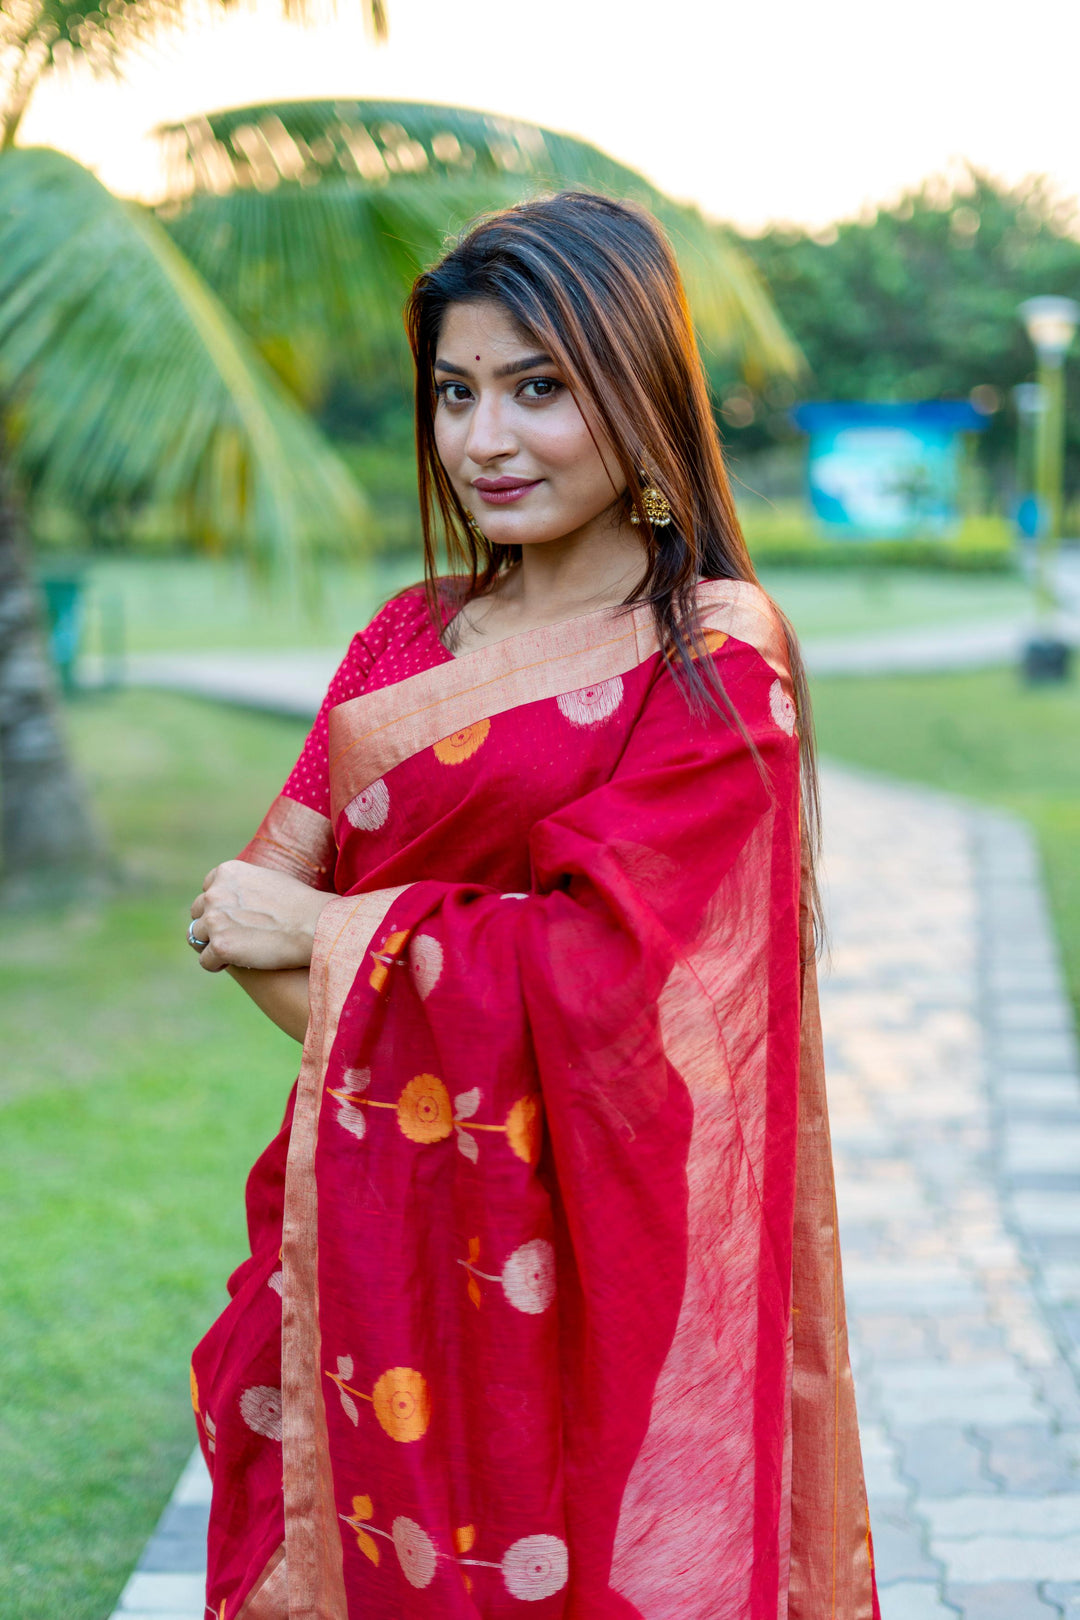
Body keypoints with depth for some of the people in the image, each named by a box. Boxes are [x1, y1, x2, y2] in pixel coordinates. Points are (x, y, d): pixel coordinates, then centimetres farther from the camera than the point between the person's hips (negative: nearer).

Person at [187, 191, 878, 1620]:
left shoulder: (716, 662, -11)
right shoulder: (409, 639, 8)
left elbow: (591, 966, -19)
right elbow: (250, 896, 2)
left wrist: (325, 933, -9)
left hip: (568, 1257, -5)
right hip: (367, 1224, 6)